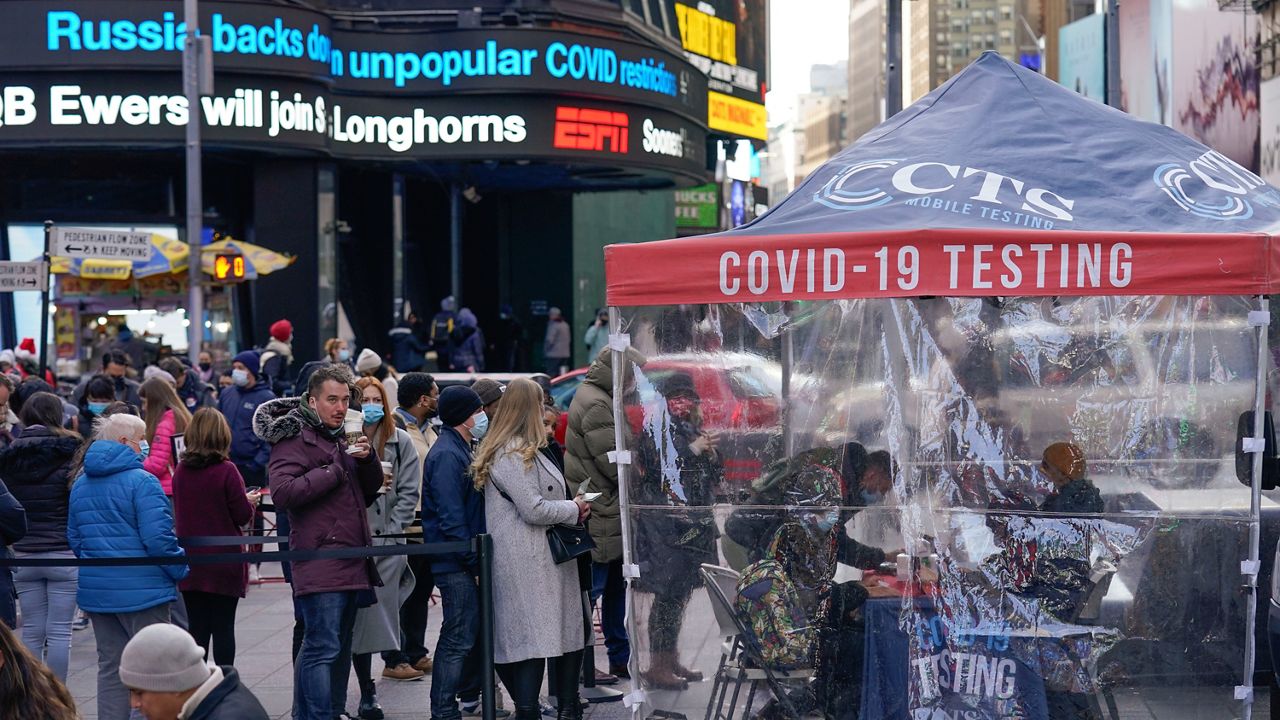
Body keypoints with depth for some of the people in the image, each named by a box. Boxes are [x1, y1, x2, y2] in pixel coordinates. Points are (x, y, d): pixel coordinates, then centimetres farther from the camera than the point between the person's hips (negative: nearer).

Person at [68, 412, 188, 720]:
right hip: (142, 589, -7)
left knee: (110, 667, 13)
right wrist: (180, 570, -5)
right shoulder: (141, 481, -14)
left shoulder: (80, 484, 10)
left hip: (95, 591, 7)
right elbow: (158, 538, -19)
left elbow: (74, 539, 16)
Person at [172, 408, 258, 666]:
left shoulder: (180, 471, 1)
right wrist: (250, 500, 12)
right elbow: (243, 516, -10)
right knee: (224, 627, 3)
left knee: (197, 627, 9)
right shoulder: (226, 471, -14)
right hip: (224, 562, -4)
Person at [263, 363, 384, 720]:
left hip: (350, 562, 9)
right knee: (323, 649, -13)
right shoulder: (294, 437, -6)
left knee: (338, 649, 13)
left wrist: (367, 459, 3)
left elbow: (370, 491, 22)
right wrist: (335, 471, -15)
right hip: (319, 563, -9)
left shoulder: (339, 437, 21)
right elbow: (282, 492, -21)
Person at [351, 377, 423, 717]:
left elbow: (409, 492, 4)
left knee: (382, 611, 1)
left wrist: (391, 530, -4)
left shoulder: (401, 442, 6)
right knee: (357, 615, -1)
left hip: (389, 542, 1)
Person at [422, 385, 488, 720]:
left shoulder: (459, 450, 16)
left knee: (476, 628, 19)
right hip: (456, 565, -10)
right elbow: (451, 517, -21)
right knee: (458, 639, -8)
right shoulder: (447, 455, -17)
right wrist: (473, 560, -19)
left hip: (467, 560, 10)